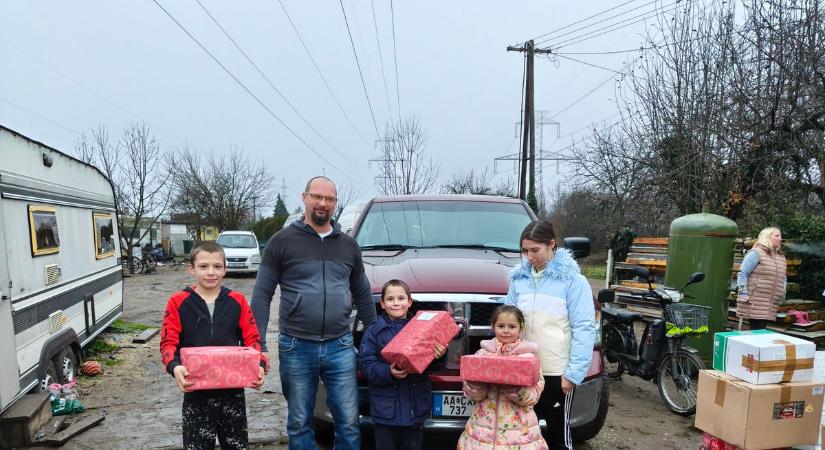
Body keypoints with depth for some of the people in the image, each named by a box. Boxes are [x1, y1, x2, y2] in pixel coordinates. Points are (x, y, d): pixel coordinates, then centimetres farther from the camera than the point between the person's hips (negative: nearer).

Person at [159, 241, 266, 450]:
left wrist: (259, 365, -15)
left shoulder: (237, 301, 0)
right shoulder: (178, 302, -3)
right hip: (196, 392, -1)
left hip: (233, 389, 2)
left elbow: (252, 339, 2)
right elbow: (168, 342, -4)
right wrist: (175, 367, -23)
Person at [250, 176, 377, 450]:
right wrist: (258, 344, -7)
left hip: (340, 346, 2)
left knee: (349, 422, 6)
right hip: (296, 347, -2)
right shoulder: (283, 241, -1)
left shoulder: (348, 245, 9)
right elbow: (262, 295, -1)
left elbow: (363, 295, 16)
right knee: (299, 423, 12)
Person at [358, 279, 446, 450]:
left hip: (416, 406, 1)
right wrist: (388, 372, -24)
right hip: (386, 408, -1)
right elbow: (366, 364, -8)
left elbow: (430, 364, 4)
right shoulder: (373, 332, -2)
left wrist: (438, 356, -18)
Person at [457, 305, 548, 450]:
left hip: (519, 431, -1)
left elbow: (532, 396, -11)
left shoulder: (529, 356, -3)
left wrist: (510, 383, -26)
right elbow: (473, 394, -2)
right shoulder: (483, 353, 2)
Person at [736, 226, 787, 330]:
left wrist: (782, 296, 21)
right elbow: (743, 273, -11)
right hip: (754, 303, -7)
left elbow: (783, 278, 29)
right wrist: (743, 294, -16)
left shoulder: (781, 257, 19)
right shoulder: (756, 253, -6)